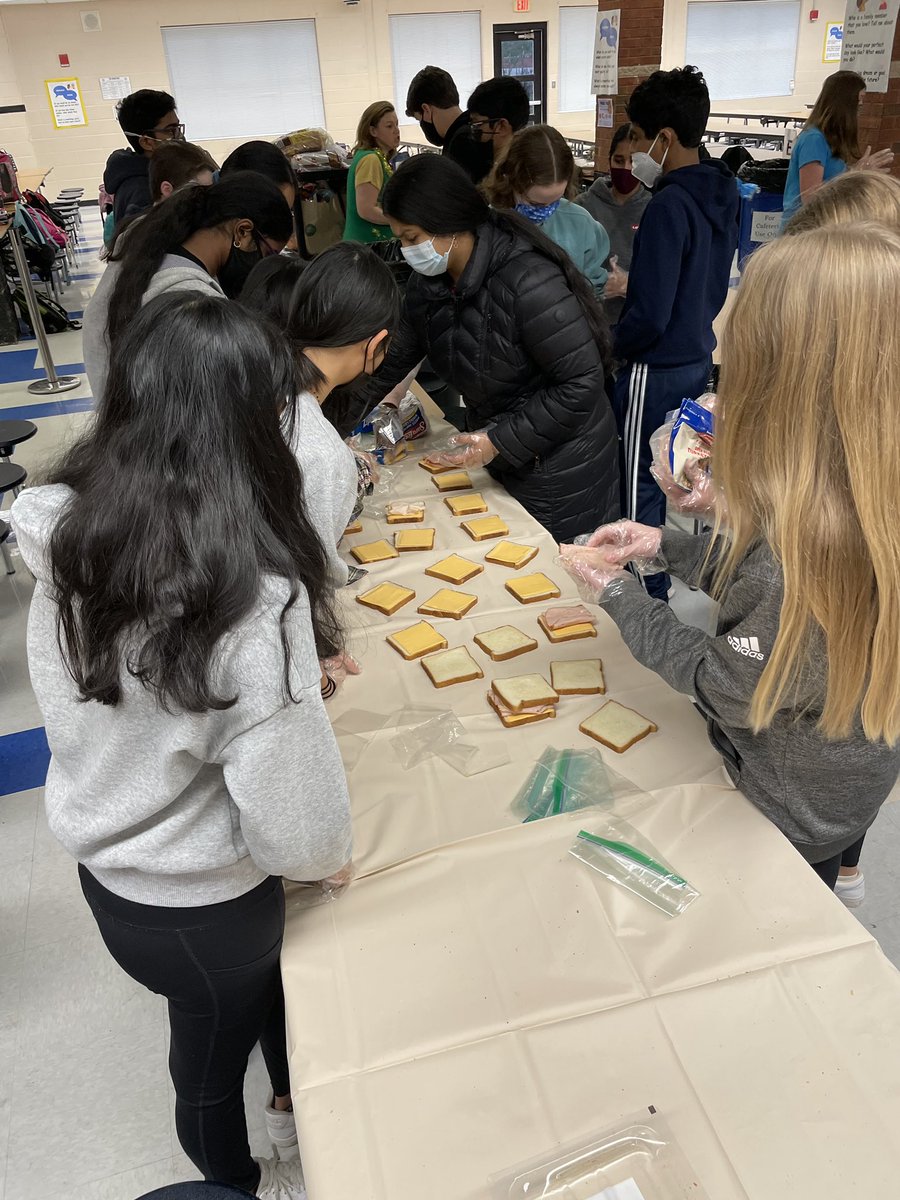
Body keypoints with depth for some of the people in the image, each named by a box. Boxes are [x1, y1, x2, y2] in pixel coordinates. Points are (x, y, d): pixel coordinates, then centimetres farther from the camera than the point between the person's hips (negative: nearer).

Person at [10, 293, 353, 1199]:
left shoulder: (72, 545, -14)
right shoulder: (251, 594, -35)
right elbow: (290, 812, -28)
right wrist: (327, 857, -5)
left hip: (102, 863, 6)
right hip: (194, 907, -6)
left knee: (269, 967, 32)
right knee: (212, 1053, 24)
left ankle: (291, 1100, 61)